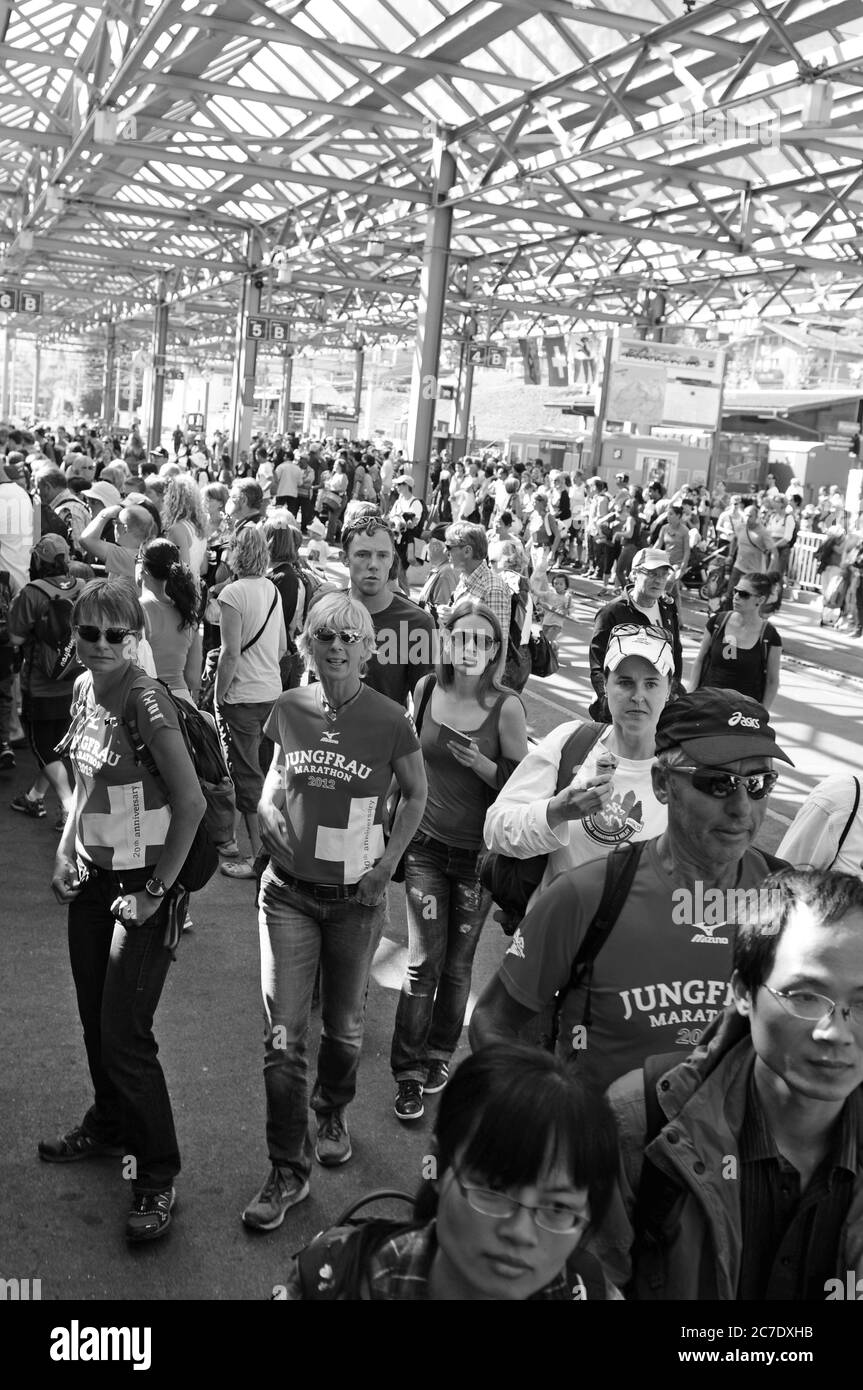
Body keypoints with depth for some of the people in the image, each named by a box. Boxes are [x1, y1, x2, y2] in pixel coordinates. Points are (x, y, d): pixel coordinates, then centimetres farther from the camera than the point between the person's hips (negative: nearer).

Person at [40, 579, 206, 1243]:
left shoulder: (147, 702, -21)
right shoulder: (85, 688, 3)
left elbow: (192, 803, -23)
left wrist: (158, 889, -18)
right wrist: (66, 851, 9)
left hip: (142, 887, -7)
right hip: (91, 880, 7)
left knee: (125, 1036, -4)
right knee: (95, 1019, 19)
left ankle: (158, 1177, 13)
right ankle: (108, 1126, 43)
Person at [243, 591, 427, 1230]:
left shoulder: (389, 721, -11)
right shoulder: (290, 708, -3)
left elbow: (417, 795, 3)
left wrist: (387, 863, -5)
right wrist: (268, 803, -3)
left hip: (357, 897, -1)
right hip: (289, 890, 2)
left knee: (344, 1024, 15)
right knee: (284, 1033, -2)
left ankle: (332, 1115, 45)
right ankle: (289, 1170, 13)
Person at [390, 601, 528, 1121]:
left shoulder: (506, 707, -12)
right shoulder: (427, 689, -3)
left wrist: (478, 763, -24)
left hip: (479, 853, -1)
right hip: (427, 844, 1)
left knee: (458, 962, 10)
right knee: (425, 958, -3)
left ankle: (441, 1054, 33)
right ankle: (408, 1071, 12)